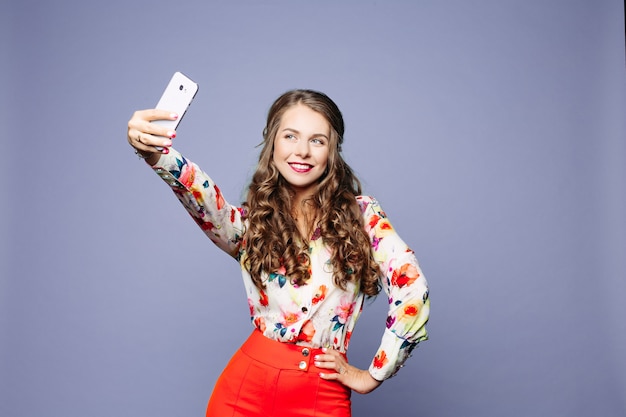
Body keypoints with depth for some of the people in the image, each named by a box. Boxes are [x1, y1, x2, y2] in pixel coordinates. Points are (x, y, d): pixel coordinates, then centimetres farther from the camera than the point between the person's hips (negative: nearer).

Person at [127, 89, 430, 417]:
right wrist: (155, 153, -43)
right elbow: (206, 203, -23)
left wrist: (372, 376, -7)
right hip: (247, 388, 1)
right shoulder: (252, 221, -1)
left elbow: (412, 292, -9)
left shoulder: (362, 215, -3)